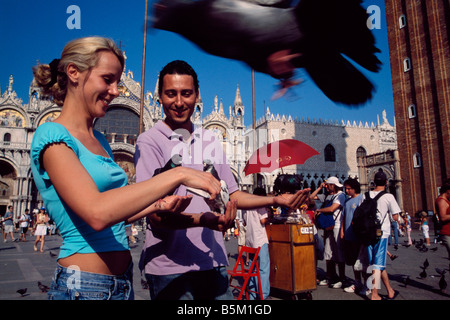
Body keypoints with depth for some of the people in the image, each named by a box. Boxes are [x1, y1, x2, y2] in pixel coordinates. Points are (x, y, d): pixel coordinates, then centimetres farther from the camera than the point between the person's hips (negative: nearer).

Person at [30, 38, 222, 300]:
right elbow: (96, 213, -28)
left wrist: (157, 205, -3)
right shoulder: (53, 136, -13)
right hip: (83, 287, -7)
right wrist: (177, 175, -28)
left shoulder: (100, 140, 10)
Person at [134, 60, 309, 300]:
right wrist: (201, 220, -32)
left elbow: (231, 194, 14)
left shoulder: (211, 141, 11)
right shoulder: (149, 141, -7)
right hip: (170, 268, -4)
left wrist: (276, 200, 2)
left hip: (214, 264, 5)